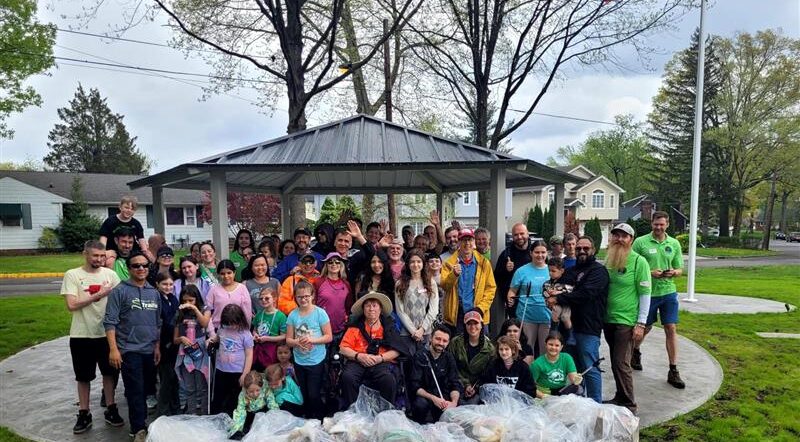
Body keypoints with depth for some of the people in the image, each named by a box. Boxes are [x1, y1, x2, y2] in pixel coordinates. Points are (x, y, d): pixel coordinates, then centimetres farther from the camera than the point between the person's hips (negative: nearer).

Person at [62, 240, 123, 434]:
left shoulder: (110, 274, 0)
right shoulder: (72, 275, -6)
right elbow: (71, 305, -14)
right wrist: (98, 295, -17)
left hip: (106, 333, 2)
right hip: (81, 335, -2)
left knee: (109, 373, 12)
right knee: (83, 376, 11)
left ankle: (111, 410, 26)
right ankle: (84, 414, 24)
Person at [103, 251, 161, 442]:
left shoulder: (154, 293, 10)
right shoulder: (120, 291, -6)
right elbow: (110, 322, -10)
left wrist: (157, 346, 11)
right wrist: (113, 349, -16)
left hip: (149, 350, 5)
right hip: (129, 350, -5)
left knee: (147, 389, 11)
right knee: (136, 391, -4)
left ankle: (139, 422, 26)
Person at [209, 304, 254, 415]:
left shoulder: (245, 334, -14)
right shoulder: (222, 329, -2)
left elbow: (249, 355, -11)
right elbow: (217, 338, 24)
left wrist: (245, 374, -14)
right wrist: (211, 340, 0)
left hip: (237, 372, -4)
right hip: (221, 370, 4)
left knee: (233, 400, 10)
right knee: (217, 399, 17)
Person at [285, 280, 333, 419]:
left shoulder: (320, 313, -11)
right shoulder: (293, 315, -2)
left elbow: (329, 337, -8)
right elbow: (288, 340, 1)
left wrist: (312, 340, -22)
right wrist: (297, 342, -21)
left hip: (316, 361, -3)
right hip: (299, 361, 4)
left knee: (314, 395, -2)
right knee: (304, 395, 16)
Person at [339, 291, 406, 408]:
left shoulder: (388, 327, 15)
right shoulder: (355, 327, 15)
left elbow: (396, 351, 6)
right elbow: (343, 348, 7)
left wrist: (380, 358, -11)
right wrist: (359, 356, -11)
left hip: (382, 363, 0)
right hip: (358, 362, 1)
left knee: (389, 379, -33)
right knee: (348, 377, -32)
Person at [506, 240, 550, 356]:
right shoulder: (522, 271, 1)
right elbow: (512, 291, 2)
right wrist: (510, 299, -18)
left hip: (547, 317, 1)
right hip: (527, 316, -1)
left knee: (546, 350, 11)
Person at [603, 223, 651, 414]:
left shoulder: (639, 261, -9)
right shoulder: (609, 259, 9)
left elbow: (645, 294, -10)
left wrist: (641, 323, -13)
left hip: (626, 321, -6)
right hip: (608, 319, 6)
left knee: (621, 363, -6)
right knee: (615, 362, 14)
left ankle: (629, 405, 6)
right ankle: (620, 398, 26)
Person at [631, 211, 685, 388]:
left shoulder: (674, 244, 6)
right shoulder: (640, 242, -6)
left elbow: (679, 269, 11)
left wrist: (674, 272, -12)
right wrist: (650, 273, -19)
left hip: (668, 292, 3)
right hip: (647, 292, -2)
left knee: (671, 329, -1)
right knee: (645, 327, 13)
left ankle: (673, 371, 7)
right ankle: (635, 351, 42)